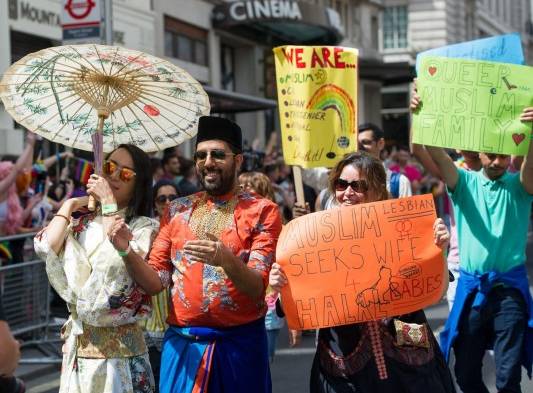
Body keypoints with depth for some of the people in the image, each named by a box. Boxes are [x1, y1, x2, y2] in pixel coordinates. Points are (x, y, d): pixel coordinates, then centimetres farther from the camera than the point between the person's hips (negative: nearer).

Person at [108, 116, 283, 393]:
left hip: (239, 344, -2)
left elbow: (258, 289, -11)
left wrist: (225, 259, -29)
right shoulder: (177, 211, 8)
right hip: (182, 344, 3)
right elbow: (155, 283, 4)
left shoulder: (262, 212, -2)